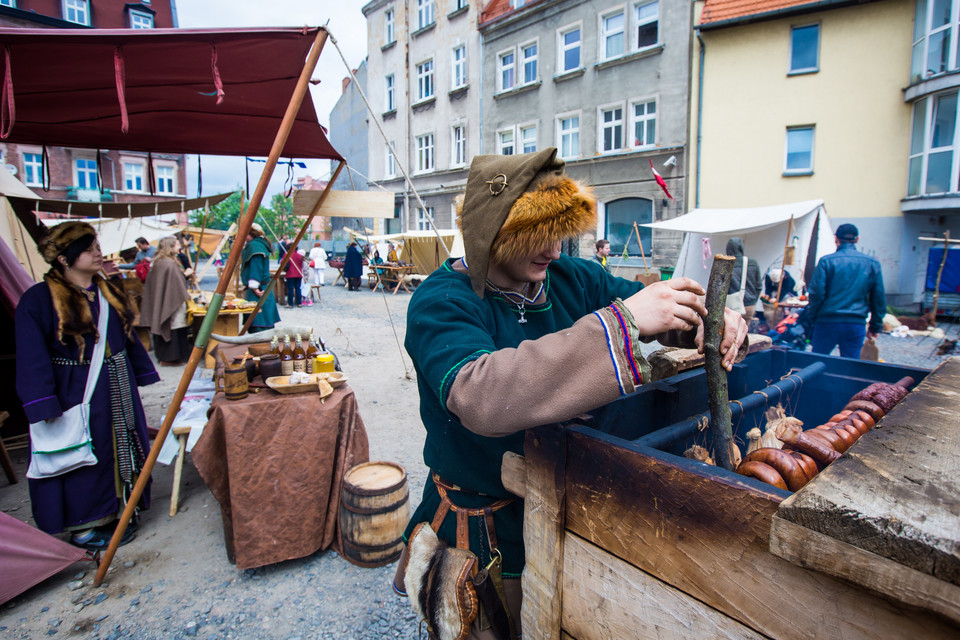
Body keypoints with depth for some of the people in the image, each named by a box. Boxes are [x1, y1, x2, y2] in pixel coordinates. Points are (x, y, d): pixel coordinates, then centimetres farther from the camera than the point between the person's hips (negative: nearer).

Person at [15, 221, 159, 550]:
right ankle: (84, 527, 22)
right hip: (76, 394, -6)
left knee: (119, 451, 13)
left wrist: (143, 374, 13)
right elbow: (32, 359, -12)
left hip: (117, 388, 6)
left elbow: (129, 336, 15)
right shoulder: (38, 299, -11)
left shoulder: (110, 291, 7)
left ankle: (111, 512, 30)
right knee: (85, 459, 4)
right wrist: (44, 406, -16)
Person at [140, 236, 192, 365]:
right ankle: (169, 357, 3)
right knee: (173, 329, -3)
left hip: (159, 304, 10)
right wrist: (186, 295, -3)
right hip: (171, 303, -10)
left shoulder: (158, 263, 11)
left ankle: (162, 356, 24)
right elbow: (177, 284, -15)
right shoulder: (170, 264, -18)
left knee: (162, 328, 15)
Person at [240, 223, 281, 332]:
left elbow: (255, 268, -20)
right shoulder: (261, 244, 18)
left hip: (257, 291, -10)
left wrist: (254, 288, -22)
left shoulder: (254, 246, -12)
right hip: (264, 288, 10)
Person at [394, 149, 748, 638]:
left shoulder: (568, 277, -6)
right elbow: (481, 399, -42)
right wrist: (621, 322, -42)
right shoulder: (441, 303, -24)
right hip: (486, 529, -5)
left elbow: (644, 303, 6)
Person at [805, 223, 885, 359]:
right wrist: (875, 326, 17)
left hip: (827, 322, -3)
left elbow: (816, 294, -9)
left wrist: (809, 319, 2)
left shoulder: (827, 261, -6)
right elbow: (879, 298, 9)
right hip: (857, 324, 3)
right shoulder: (872, 263, 5)